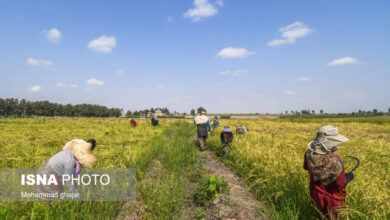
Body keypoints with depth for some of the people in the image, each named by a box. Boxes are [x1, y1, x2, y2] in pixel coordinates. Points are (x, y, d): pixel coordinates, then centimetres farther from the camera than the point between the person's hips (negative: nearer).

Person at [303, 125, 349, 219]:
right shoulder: (335, 160, -34)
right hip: (333, 200, -4)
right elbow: (341, 184, -25)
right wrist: (348, 177, -5)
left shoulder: (309, 154, -19)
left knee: (321, 215, 28)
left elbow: (306, 167, 3)